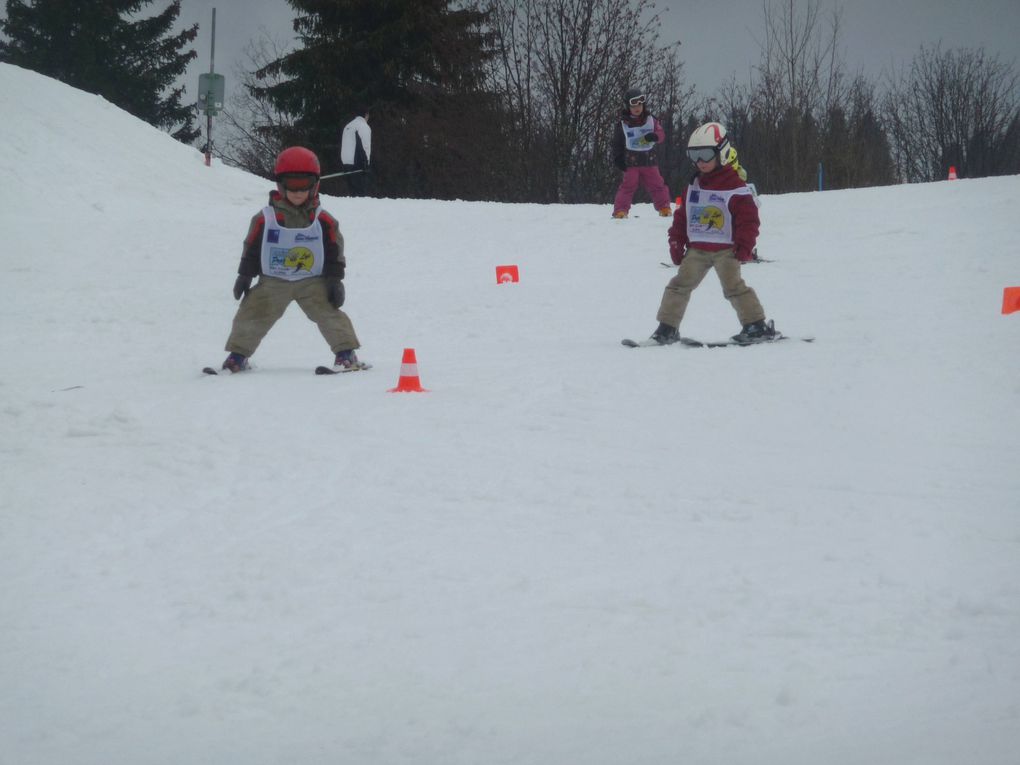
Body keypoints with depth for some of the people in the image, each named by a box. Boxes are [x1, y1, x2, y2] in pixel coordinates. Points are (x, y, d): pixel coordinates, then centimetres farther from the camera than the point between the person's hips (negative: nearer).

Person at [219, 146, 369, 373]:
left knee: (329, 312, -14)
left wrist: (335, 281, -2)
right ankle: (238, 354, 9)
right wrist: (244, 277, 2)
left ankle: (346, 352, -8)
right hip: (272, 282, 0)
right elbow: (251, 248, 2)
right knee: (252, 313, -5)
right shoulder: (265, 219, -5)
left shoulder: (324, 221, -4)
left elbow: (335, 252, 2)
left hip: (312, 281, 0)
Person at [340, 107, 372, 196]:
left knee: (353, 189, 12)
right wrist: (365, 164, -16)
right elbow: (364, 146, -15)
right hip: (357, 164, -8)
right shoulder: (363, 126, -8)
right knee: (360, 191, -10)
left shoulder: (347, 126, 20)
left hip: (346, 163, 8)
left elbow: (342, 145, 21)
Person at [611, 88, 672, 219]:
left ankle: (664, 208, 15)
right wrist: (617, 159, -5)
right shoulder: (622, 125, 1)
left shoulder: (651, 120, 6)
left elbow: (661, 133, -1)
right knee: (627, 186, -8)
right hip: (631, 163, -2)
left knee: (657, 185, 4)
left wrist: (654, 136, -24)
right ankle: (620, 210, -6)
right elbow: (617, 143, 5)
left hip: (649, 161, 2)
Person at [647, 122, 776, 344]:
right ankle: (667, 327, 4)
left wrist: (744, 247, -15)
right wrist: (676, 243, 8)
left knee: (733, 286, -13)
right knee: (679, 284, 0)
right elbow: (681, 217, 15)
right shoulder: (693, 187, 11)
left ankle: (757, 324, -5)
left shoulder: (735, 188, -8)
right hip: (697, 249, 6)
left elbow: (748, 218, -10)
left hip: (725, 249, -6)